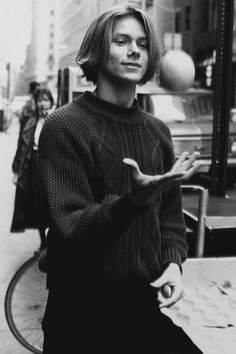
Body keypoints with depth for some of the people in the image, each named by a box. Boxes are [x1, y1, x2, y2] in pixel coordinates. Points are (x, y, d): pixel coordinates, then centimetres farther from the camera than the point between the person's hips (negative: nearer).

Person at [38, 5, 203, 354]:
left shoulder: (158, 131, 7)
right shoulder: (64, 126, -13)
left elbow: (170, 214, 12)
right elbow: (72, 230, -20)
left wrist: (173, 262, -8)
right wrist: (136, 198, -35)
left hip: (145, 303, 5)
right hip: (83, 313, -5)